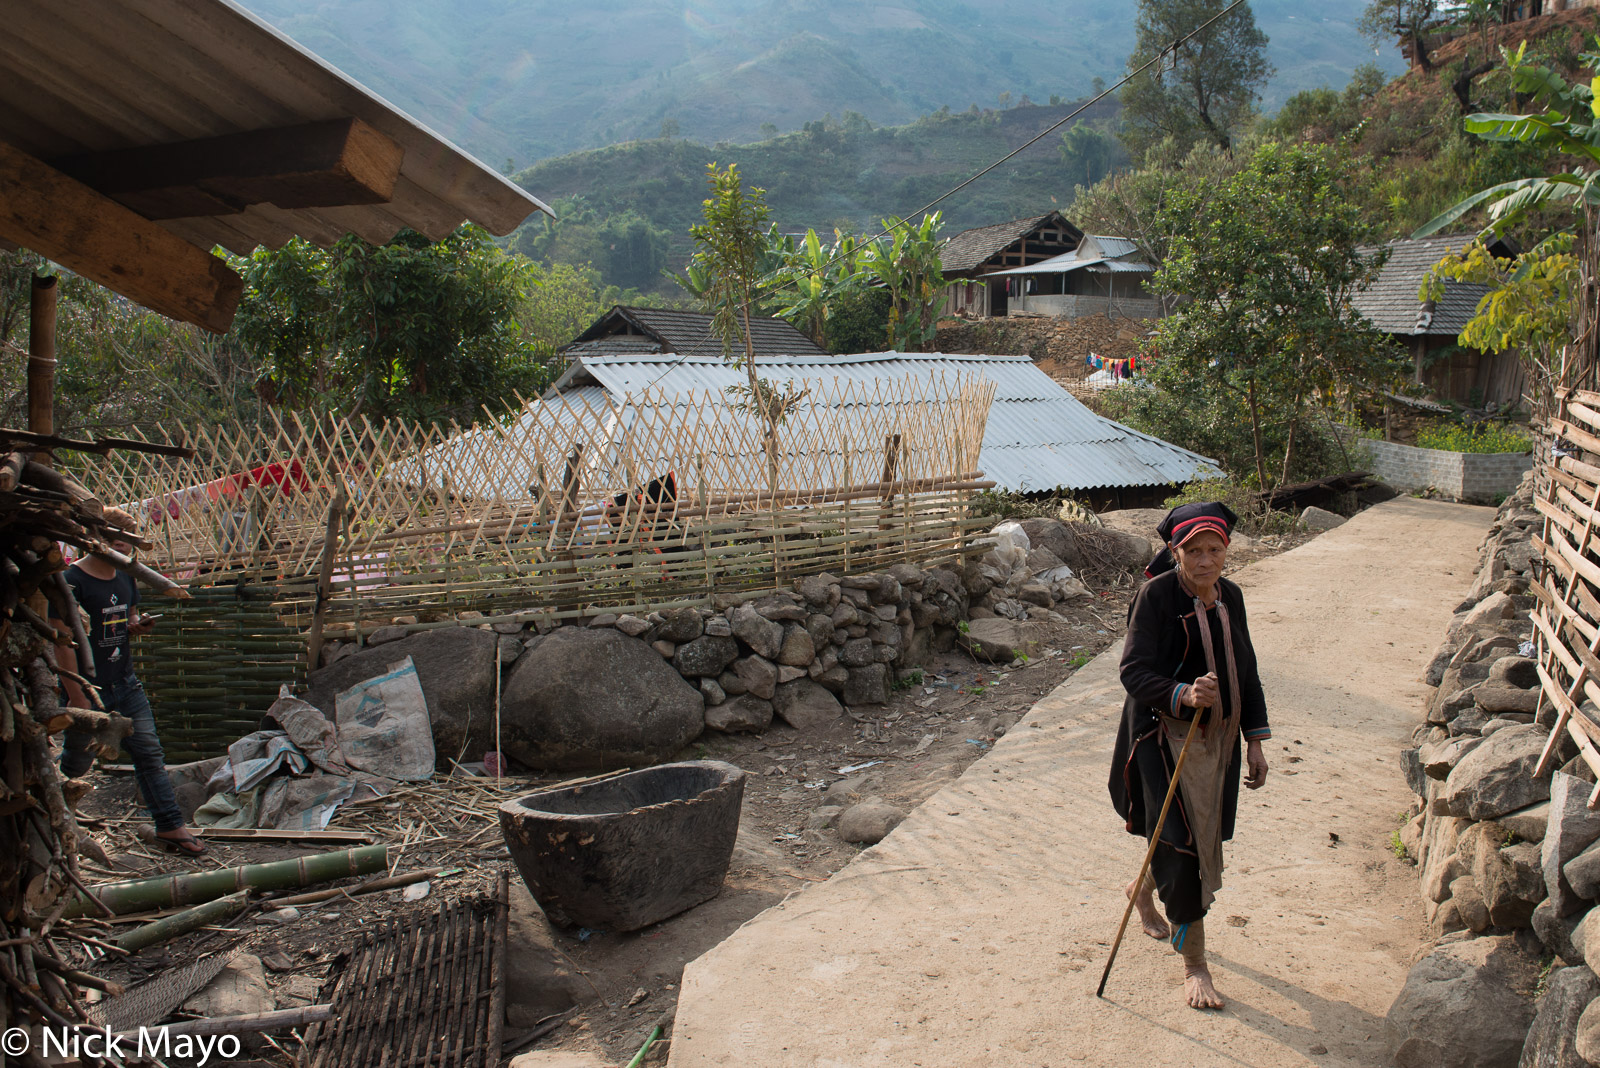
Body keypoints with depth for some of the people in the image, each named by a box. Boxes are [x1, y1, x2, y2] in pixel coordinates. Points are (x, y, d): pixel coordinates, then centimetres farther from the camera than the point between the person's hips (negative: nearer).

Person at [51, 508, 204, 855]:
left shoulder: (126, 578, 7)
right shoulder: (73, 581, -15)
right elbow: (63, 642, -17)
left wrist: (138, 625, -3)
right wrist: (76, 697, -18)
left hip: (126, 684, 6)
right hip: (88, 689, -6)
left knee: (150, 753, 1)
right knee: (77, 762, 10)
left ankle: (170, 826, 4)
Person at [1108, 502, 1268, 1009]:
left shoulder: (1230, 596, 5)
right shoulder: (1157, 595, -15)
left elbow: (1245, 670, 14)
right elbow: (1134, 671, -20)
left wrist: (1254, 740, 12)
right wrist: (1183, 695, -38)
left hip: (1219, 737, 7)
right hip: (1167, 738, -7)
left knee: (1205, 838, 16)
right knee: (1184, 845, -8)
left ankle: (1143, 889, 47)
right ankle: (1194, 966, 5)